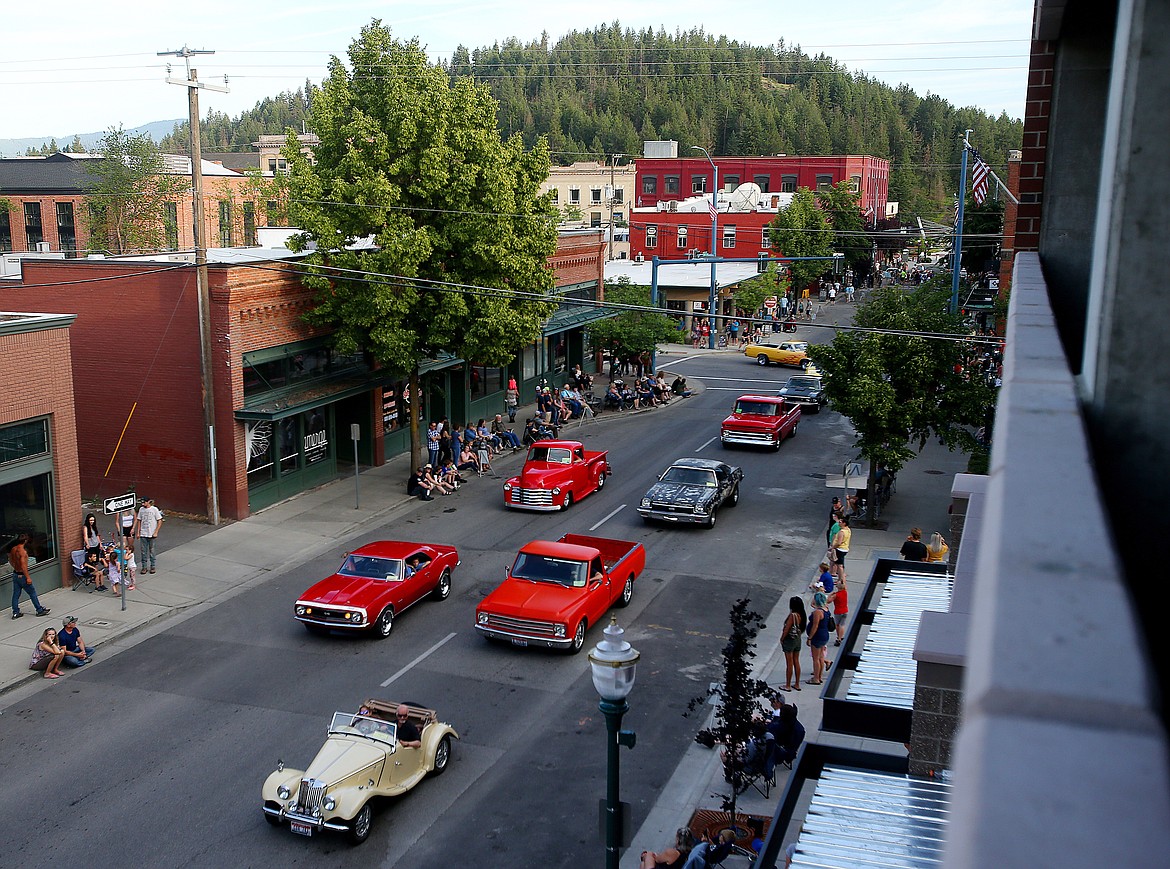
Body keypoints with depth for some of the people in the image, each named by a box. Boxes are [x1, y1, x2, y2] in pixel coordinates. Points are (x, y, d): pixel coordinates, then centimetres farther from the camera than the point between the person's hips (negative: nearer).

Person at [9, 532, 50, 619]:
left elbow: (10, 560, 17)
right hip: (22, 575, -8)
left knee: (16, 594, 13)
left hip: (15, 574, 8)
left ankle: (15, 612, 18)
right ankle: (40, 610, 13)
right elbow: (23, 566, -27)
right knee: (32, 593, 5)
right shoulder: (23, 551, -24)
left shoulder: (13, 549, 1)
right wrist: (28, 577, -23)